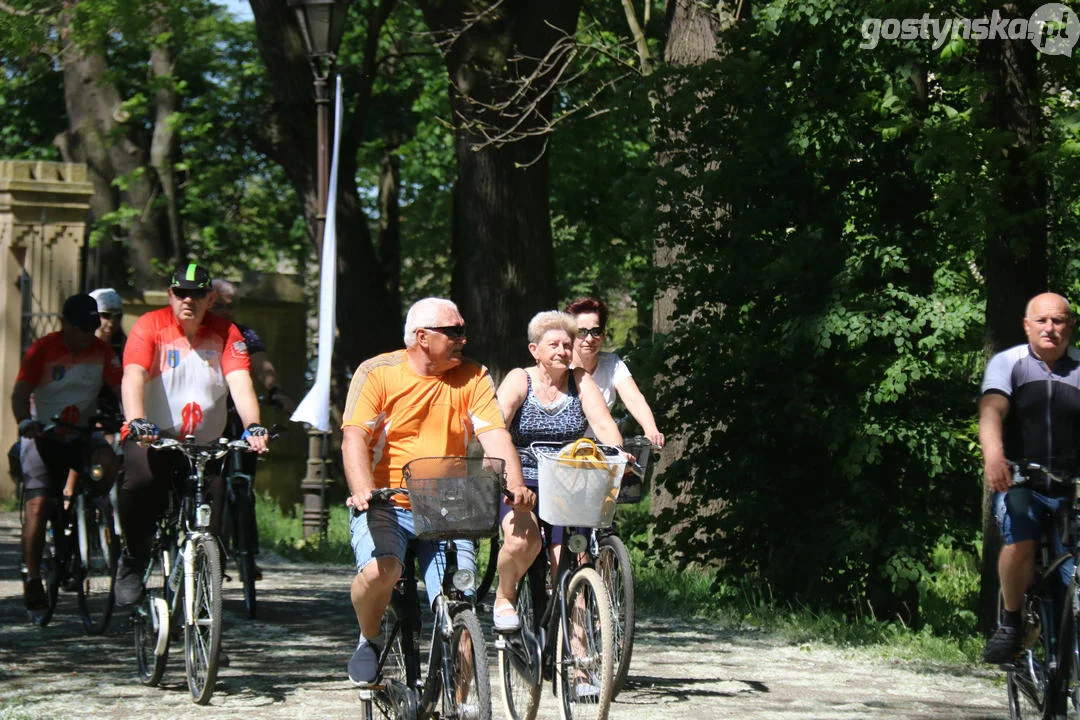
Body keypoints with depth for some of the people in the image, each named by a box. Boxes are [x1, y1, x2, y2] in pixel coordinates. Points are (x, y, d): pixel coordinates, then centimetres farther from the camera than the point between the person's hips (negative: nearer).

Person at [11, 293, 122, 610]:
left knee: (106, 460, -30)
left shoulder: (101, 352, -1)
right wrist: (25, 422, -37)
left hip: (81, 434, 2)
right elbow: (20, 392, -17)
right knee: (38, 504, -11)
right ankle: (32, 579, -3)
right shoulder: (43, 349, -10)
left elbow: (122, 389, -8)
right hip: (44, 436, -2)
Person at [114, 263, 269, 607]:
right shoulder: (151, 325, -6)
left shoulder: (226, 333, 0)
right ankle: (133, 559, -10)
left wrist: (253, 426, -32)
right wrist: (137, 422, -39)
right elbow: (133, 376, -20)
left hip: (205, 443, 3)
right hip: (154, 437, -3)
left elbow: (240, 382, -14)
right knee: (141, 480, -32)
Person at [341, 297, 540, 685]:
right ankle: (368, 640, 0)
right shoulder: (377, 373, -2)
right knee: (379, 569, -32)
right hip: (385, 505, -3)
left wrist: (514, 485, -26)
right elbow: (354, 437, -13)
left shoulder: (473, 378, 6)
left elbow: (495, 436, -6)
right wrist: (362, 491, -32)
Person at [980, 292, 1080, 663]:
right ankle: (1011, 622, -6)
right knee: (1020, 545, -28)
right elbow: (992, 410, -17)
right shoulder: (1008, 363, 0)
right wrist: (993, 456, -38)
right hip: (1018, 480, -1)